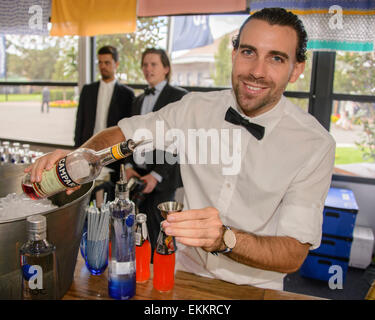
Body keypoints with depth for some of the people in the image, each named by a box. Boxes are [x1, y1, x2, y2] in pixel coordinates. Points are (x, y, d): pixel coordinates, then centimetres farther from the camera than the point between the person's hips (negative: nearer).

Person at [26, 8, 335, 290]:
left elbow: (294, 255, -17)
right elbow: (123, 133, 4)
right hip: (186, 272, 1)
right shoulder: (195, 109, -7)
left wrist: (224, 238, -35)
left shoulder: (315, 144, -15)